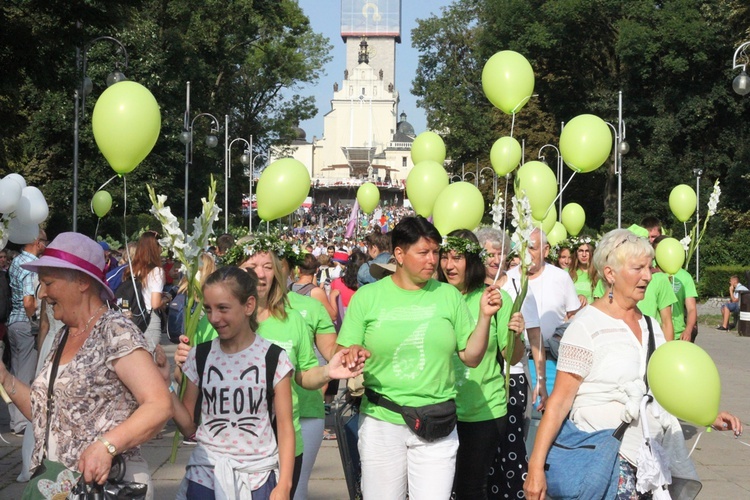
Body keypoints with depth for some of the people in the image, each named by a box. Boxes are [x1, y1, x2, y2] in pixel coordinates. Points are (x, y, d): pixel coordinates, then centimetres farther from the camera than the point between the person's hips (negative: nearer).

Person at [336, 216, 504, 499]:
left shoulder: (449, 296, 4)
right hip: (380, 423, 0)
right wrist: (353, 354, -21)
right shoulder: (367, 296, 0)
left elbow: (471, 358, 4)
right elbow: (344, 357, 1)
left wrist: (485, 316, -8)